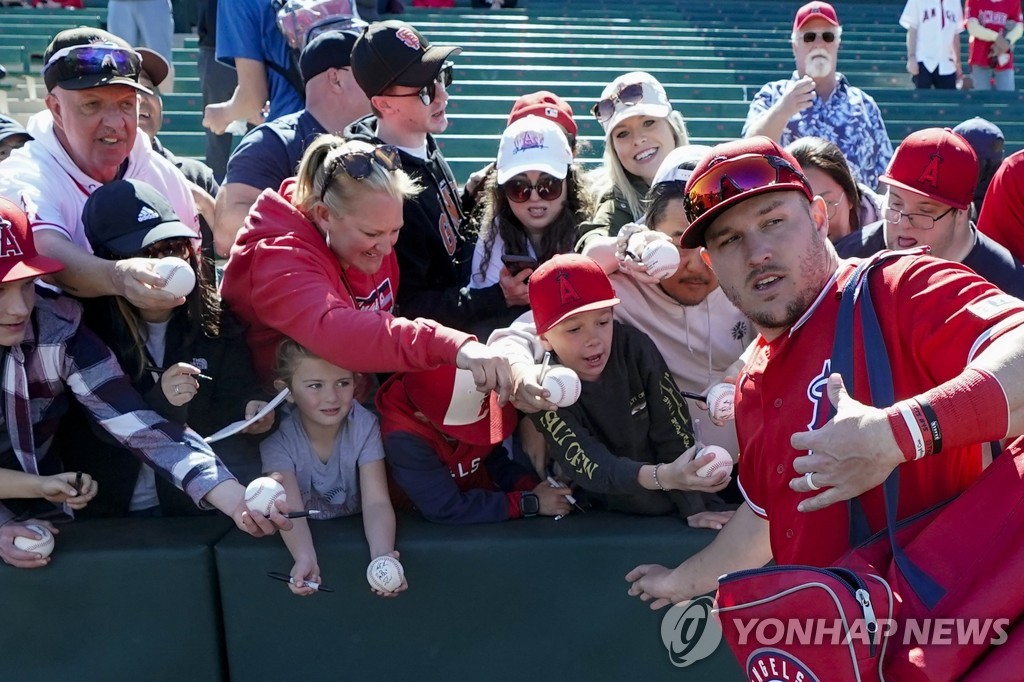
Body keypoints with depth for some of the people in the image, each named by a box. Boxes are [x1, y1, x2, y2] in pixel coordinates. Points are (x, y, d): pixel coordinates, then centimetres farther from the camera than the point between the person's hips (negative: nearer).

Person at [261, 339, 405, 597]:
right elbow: (290, 510, -28)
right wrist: (305, 559, -49)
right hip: (308, 537, 0)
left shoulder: (364, 425, -15)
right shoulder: (278, 437, -17)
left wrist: (382, 556, -43)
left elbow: (376, 502, -23)